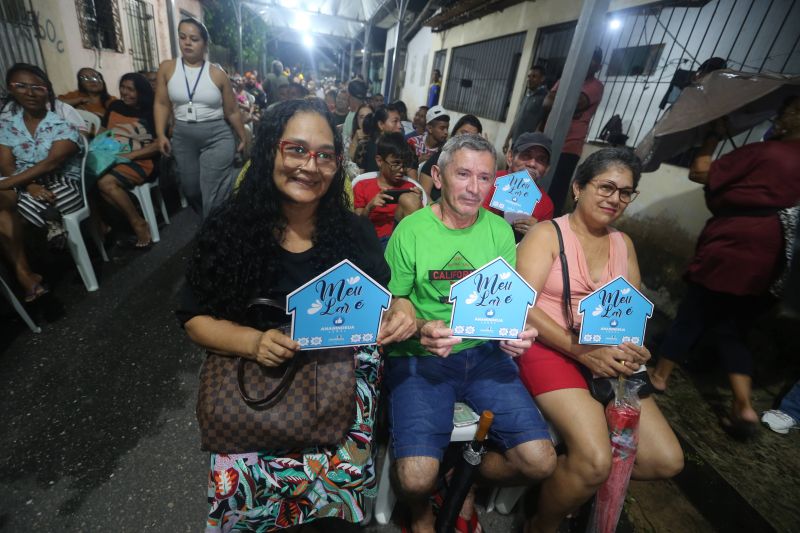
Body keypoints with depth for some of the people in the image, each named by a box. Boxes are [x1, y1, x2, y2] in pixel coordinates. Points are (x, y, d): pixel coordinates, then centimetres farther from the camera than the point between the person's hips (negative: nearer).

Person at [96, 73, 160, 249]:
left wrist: (131, 155, -15)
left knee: (106, 182, -31)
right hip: (111, 159, 6)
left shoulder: (151, 112, 1)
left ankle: (139, 223, -17)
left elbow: (159, 143, -8)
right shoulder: (115, 106, 18)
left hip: (140, 162, -6)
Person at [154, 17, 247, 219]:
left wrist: (243, 138, 8)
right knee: (190, 190, 12)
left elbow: (232, 112, 5)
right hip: (182, 137, 3)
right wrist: (161, 135, -2)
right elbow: (162, 104, 6)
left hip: (217, 137, -3)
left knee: (214, 194, -5)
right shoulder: (167, 68, 6)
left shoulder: (217, 73, 0)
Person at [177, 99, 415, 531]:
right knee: (235, 480, -17)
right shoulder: (229, 228, -5)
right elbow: (195, 318, -1)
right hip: (255, 371, 0)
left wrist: (399, 314, -19)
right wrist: (253, 341, -20)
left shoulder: (355, 232, -2)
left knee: (345, 469, -17)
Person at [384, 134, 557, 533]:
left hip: (485, 352, 4)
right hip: (419, 355, -3)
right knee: (416, 477, -19)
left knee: (541, 461, -9)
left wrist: (517, 331, -14)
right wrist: (421, 329, -23)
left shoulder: (499, 230, 4)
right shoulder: (411, 229, -6)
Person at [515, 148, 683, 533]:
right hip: (551, 348, -6)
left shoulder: (623, 244, 15)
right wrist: (580, 350, -21)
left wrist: (633, 350, -7)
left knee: (667, 460, -3)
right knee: (595, 461, -22)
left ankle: (573, 475, 22)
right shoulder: (547, 234, -5)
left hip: (610, 356, 7)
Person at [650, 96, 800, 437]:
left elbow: (700, 173, -10)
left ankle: (659, 376, 20)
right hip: (766, 261, 7)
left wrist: (715, 135, 3)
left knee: (691, 317, 7)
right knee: (731, 330, 14)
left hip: (729, 251, -6)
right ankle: (744, 407, 10)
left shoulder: (764, 152, -10)